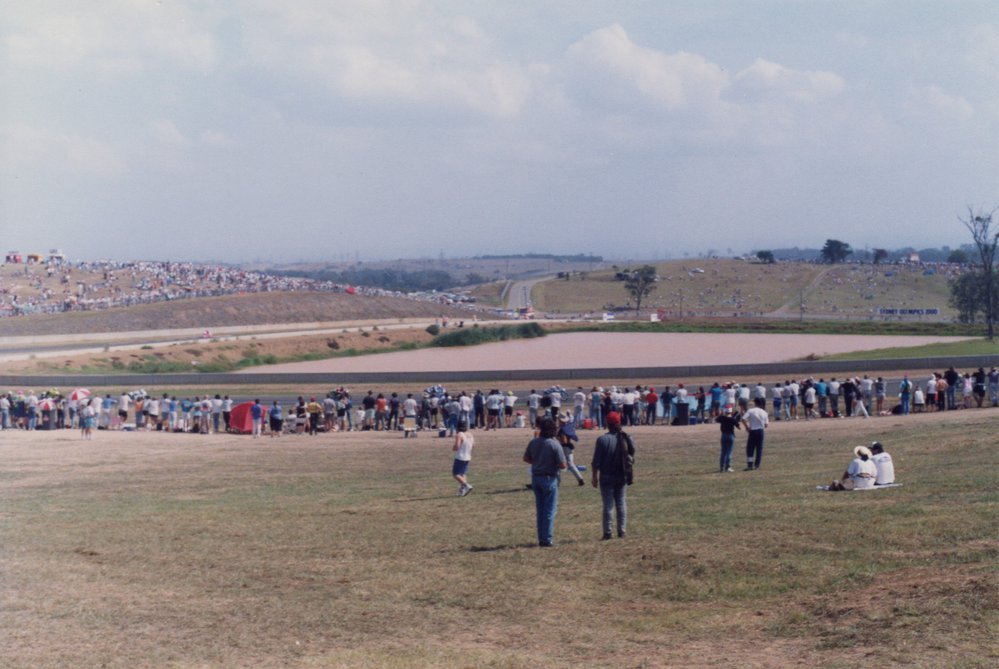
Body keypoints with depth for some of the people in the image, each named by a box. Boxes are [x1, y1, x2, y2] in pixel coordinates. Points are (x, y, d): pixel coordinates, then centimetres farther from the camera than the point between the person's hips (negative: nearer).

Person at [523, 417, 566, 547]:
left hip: (536, 477, 5)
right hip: (549, 478, -5)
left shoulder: (534, 442, -1)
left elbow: (526, 458, 9)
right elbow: (562, 465, -17)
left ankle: (541, 539, 18)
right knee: (550, 511, 3)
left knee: (539, 510, 14)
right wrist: (554, 464, 3)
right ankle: (547, 539, 2)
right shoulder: (555, 444, -17)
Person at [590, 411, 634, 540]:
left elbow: (596, 461, -11)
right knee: (621, 504, 10)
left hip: (607, 477, -3)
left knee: (608, 505, 1)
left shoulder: (602, 439, -13)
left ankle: (607, 533, 2)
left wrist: (594, 477, -3)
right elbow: (632, 456, 7)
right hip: (622, 477, 3)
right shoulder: (626, 439, -1)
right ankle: (621, 532, 10)